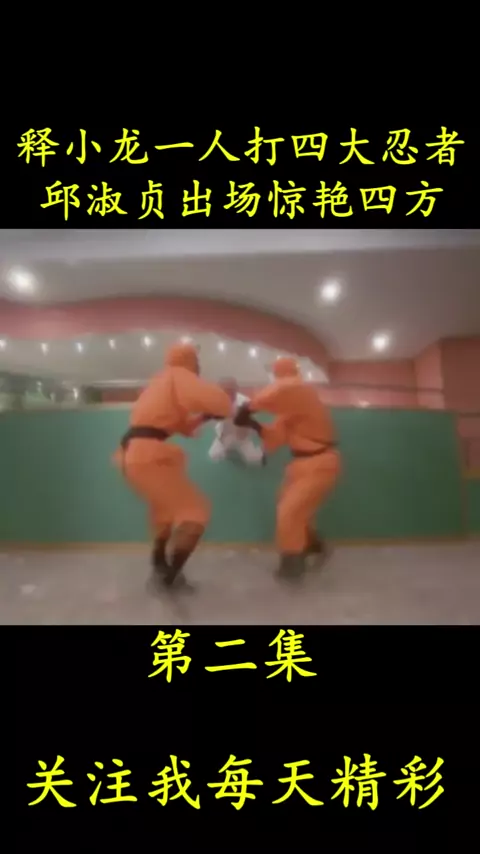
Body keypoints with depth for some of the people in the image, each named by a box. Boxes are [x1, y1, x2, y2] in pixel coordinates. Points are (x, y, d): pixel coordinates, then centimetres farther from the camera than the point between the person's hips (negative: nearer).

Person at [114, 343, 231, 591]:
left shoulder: (161, 381, 26)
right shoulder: (178, 376, -2)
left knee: (168, 505, 30)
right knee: (196, 511, -4)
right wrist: (226, 408, 6)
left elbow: (179, 424, 29)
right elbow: (217, 401, -15)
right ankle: (167, 579, -2)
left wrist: (203, 417, 17)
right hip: (148, 456, -10)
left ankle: (159, 567, 41)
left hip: (132, 454, 10)